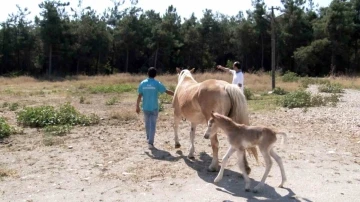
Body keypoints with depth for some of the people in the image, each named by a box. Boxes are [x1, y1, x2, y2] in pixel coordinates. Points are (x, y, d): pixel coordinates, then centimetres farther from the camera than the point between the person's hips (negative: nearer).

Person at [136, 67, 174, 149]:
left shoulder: (142, 83, -2)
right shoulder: (157, 83, -9)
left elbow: (139, 96, -2)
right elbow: (167, 91, -5)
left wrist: (137, 106, 6)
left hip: (145, 108, 3)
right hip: (154, 108, -3)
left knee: (147, 123, 20)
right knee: (153, 124, 1)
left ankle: (148, 138, 37)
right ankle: (150, 142, -4)